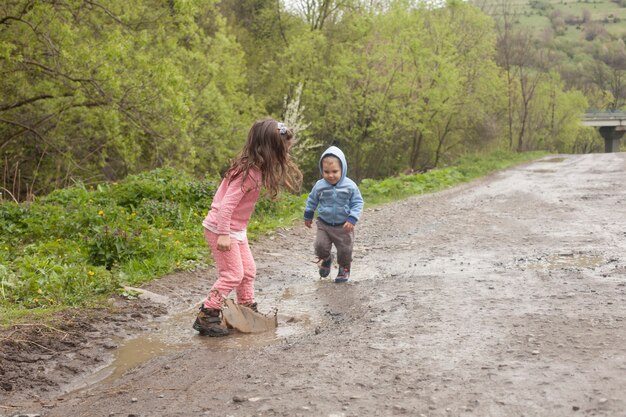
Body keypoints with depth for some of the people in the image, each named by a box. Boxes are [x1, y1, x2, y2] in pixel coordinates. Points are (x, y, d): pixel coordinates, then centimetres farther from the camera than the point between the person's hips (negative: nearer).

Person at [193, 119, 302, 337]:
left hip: (235, 229, 9)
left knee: (248, 271, 16)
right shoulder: (250, 172, -26)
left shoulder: (256, 168, 2)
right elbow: (227, 203, -29)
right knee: (232, 275, -6)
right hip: (221, 229, -9)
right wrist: (224, 234, -28)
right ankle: (206, 318, 0)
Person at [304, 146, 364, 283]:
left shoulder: (350, 186, -14)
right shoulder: (319, 186, -9)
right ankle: (326, 259, 24)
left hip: (344, 226, -1)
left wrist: (352, 219, -18)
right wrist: (308, 216, 18)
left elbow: (357, 203, -7)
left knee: (345, 249, 6)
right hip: (324, 224, 1)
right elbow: (312, 200, 8)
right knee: (320, 246, -10)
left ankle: (344, 268, 33)